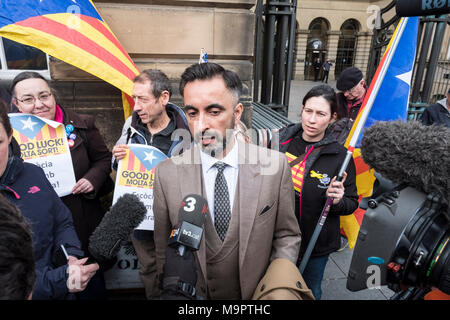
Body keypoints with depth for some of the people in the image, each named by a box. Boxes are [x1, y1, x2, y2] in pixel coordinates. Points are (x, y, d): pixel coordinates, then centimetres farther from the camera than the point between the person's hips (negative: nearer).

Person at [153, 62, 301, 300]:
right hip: (193, 295, 0)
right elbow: (163, 249, -5)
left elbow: (287, 236, -6)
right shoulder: (166, 173, -15)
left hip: (256, 294, 1)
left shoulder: (275, 166, -16)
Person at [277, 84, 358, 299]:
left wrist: (337, 200, -25)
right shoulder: (282, 140, -8)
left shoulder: (340, 156, -15)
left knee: (310, 291, 21)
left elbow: (352, 203, -6)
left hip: (316, 245, -2)